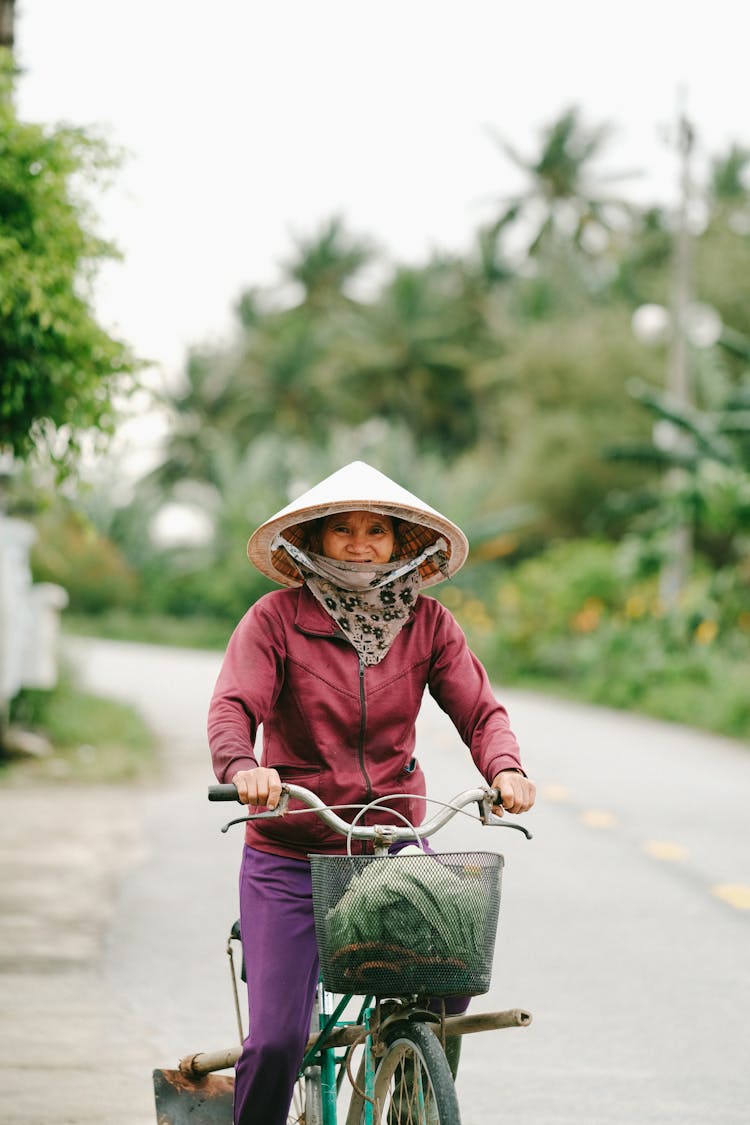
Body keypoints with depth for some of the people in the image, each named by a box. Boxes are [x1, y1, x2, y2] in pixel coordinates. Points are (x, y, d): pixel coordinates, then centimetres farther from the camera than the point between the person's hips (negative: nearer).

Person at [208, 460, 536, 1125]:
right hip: (290, 856, -2)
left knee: (451, 988, -17)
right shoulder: (276, 618, -6)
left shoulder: (426, 622, 2)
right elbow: (233, 708, -17)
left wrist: (505, 769, -26)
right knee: (276, 1039, -12)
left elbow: (479, 709, -4)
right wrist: (242, 766, -39)